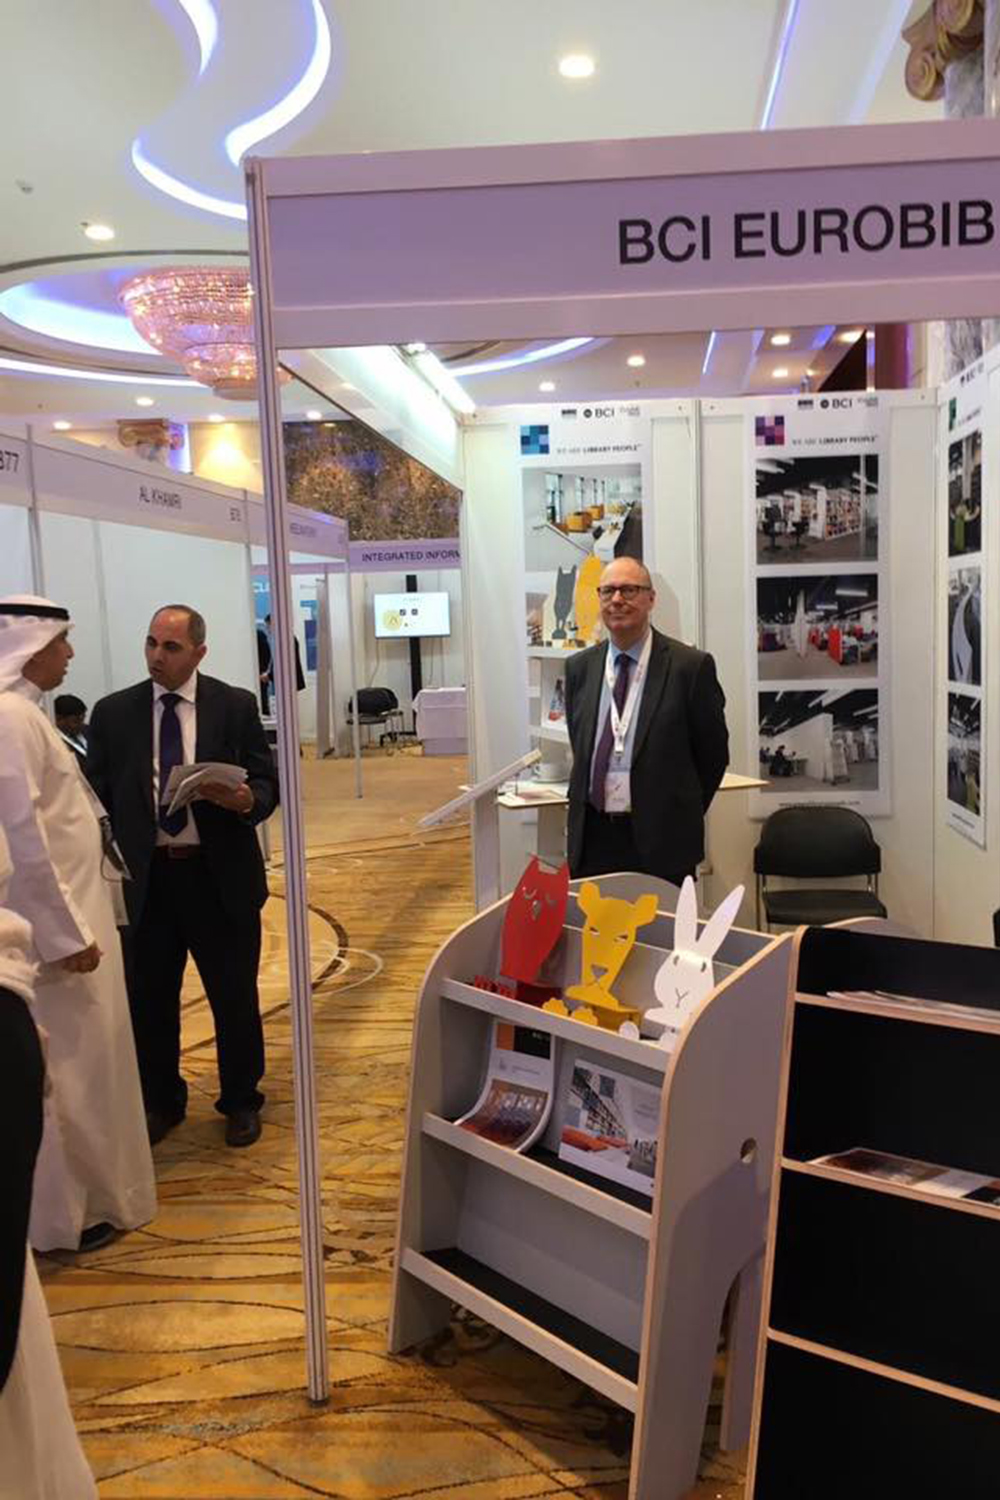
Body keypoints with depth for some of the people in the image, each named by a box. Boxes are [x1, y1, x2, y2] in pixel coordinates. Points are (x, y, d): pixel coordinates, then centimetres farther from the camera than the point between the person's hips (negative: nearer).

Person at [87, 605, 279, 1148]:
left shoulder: (236, 705, -2)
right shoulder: (113, 713, 3)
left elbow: (267, 783, 0)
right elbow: (98, 798, 5)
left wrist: (245, 800, -23)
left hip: (220, 878, -1)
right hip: (144, 879, 2)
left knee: (235, 999, 11)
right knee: (147, 1001, 12)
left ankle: (240, 1102, 32)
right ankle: (161, 1103, 34)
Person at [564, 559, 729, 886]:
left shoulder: (691, 666, -6)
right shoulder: (579, 667, 8)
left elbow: (713, 753, 1)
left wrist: (679, 816, 6)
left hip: (661, 844, -3)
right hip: (591, 838, 4)